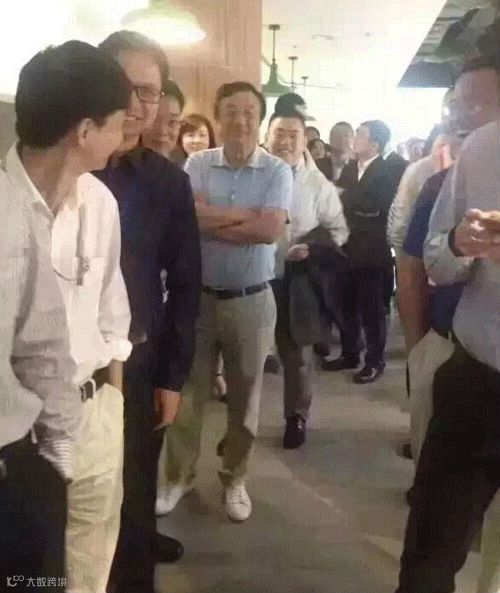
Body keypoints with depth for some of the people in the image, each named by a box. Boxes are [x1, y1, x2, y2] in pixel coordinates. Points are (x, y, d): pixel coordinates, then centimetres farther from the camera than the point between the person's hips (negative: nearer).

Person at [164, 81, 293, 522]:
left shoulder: (277, 171, -3)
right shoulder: (197, 164, 1)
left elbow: (271, 230, -17)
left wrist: (212, 221, -13)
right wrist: (248, 214, -15)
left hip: (251, 300, -1)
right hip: (197, 296, 1)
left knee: (244, 396, 12)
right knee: (188, 390, 11)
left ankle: (234, 478, 31)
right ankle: (179, 475, 29)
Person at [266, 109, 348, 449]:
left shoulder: (318, 184, 0)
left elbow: (338, 229, 2)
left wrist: (314, 249, -14)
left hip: (297, 280, 0)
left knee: (297, 352, 14)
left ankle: (297, 417, 34)